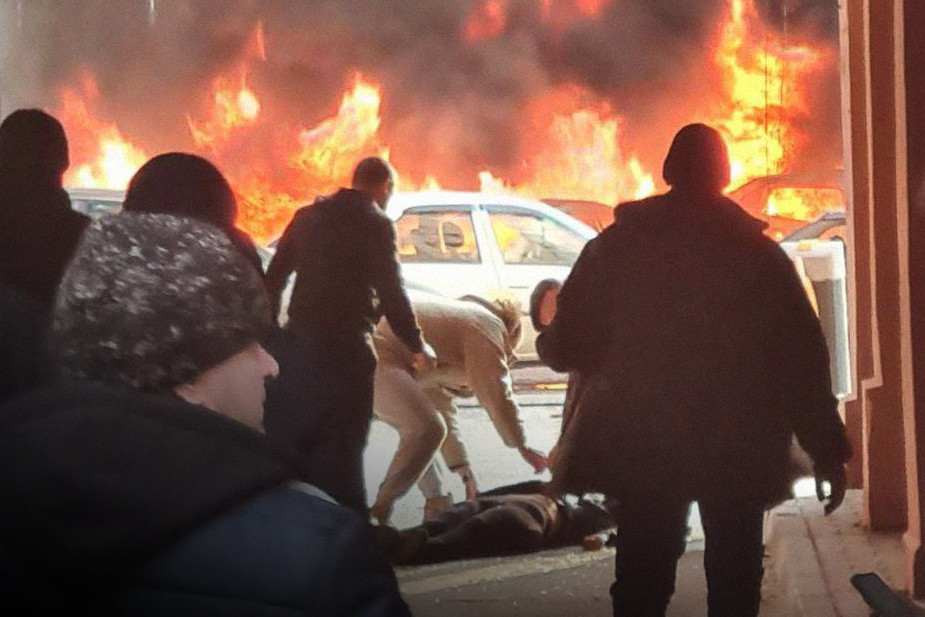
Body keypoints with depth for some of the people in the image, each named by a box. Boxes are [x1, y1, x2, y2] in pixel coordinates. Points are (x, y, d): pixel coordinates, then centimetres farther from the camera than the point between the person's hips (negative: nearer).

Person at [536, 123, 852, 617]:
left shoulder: (617, 244, 0)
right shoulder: (758, 252, 1)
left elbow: (568, 344, 0)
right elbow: (801, 359, -3)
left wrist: (547, 343, 25)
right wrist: (827, 451, 1)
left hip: (641, 443, 0)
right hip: (738, 446, 0)